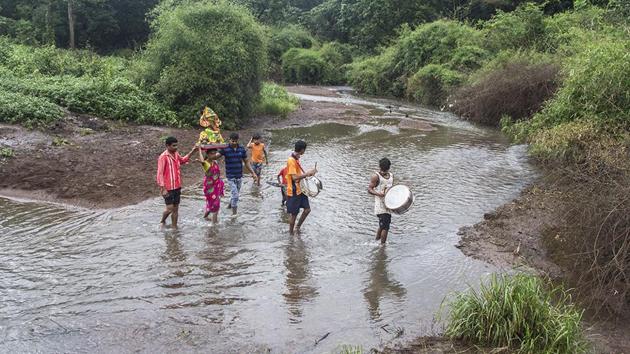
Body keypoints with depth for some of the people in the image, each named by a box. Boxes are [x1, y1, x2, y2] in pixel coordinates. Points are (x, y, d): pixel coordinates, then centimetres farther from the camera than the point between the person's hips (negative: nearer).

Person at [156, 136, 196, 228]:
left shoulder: (176, 154, 5)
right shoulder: (163, 157, -17)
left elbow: (182, 160, 29)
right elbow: (160, 174, -17)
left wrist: (192, 151, 18)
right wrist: (163, 189, -19)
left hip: (177, 187, 7)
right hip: (168, 188, -7)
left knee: (176, 209, 11)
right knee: (170, 208, -4)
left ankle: (174, 227, 20)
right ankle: (162, 221, 23)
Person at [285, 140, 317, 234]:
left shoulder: (296, 159, 8)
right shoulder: (291, 160, -22)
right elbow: (294, 177, -27)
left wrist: (307, 174, 9)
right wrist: (308, 173, -23)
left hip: (300, 190, 9)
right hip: (293, 192, -9)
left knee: (307, 209, 9)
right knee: (294, 214, 3)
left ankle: (298, 227, 26)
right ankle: (291, 233, 18)